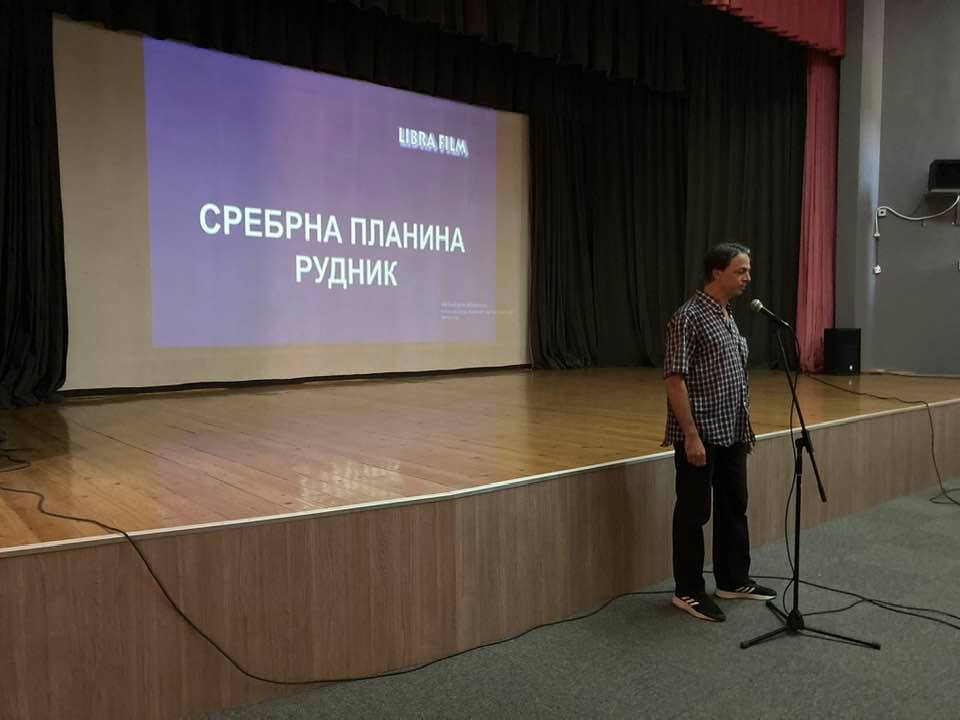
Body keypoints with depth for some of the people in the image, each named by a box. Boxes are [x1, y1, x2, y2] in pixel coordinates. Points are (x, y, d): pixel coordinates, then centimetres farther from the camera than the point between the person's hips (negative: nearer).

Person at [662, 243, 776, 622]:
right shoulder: (690, 316, -15)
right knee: (693, 512, 2)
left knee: (734, 506, 17)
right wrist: (691, 435, -22)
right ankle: (688, 591, 15)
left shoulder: (728, 316, 13)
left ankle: (733, 579, 31)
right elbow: (674, 379, -20)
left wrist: (744, 426, 19)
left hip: (732, 433, 9)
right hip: (700, 434, -9)